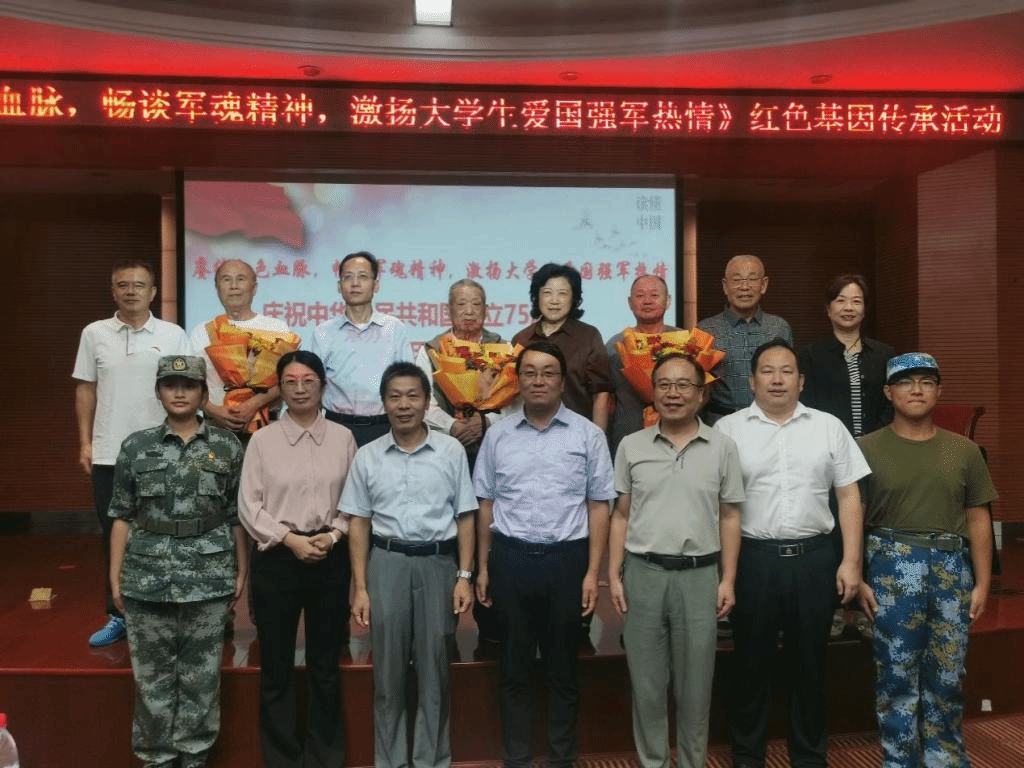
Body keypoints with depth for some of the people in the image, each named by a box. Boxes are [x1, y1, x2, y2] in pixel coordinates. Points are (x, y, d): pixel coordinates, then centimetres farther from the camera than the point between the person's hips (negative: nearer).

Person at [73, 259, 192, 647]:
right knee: (114, 537, 10)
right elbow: (85, 390, 8)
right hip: (108, 454, 2)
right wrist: (84, 442, 3)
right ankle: (117, 615, 23)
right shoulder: (94, 333, 4)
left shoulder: (173, 335, 0)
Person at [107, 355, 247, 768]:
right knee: (152, 676, 9)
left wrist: (241, 570, 2)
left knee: (201, 676, 8)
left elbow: (237, 516, 3)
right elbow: (122, 516, 4)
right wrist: (115, 577, 2)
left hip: (209, 578, 0)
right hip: (147, 578, 1)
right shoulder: (136, 446, 3)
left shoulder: (227, 446, 1)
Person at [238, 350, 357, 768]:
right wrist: (292, 539, -13)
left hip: (331, 558, 1)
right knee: (276, 665, 9)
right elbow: (249, 505, -4)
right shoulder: (262, 440, -1)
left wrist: (333, 534, -12)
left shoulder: (343, 437, 2)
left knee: (325, 664, 12)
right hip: (276, 558, -1)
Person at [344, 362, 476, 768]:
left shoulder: (451, 450, 0)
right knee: (388, 670, 8)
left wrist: (464, 576, -3)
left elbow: (464, 517, 3)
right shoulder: (368, 456, 3)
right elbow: (359, 523, 4)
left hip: (438, 562, 0)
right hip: (386, 563, 1)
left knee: (434, 669, 8)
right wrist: (360, 587, 0)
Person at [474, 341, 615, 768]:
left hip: (566, 560, -1)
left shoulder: (588, 435, 0)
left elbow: (599, 506, -1)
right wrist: (483, 567, 8)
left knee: (562, 669, 12)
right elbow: (486, 504, 9)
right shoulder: (497, 435, 5)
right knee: (513, 668, 12)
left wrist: (592, 573, -6)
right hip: (510, 559, 2)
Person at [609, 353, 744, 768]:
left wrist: (728, 580, -1)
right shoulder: (631, 446, 3)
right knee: (646, 683, 10)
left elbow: (729, 518, 4)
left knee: (695, 685, 11)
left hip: (700, 575, 0)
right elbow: (621, 516, 5)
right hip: (643, 573, 1)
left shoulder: (722, 447, 2)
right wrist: (614, 576, 0)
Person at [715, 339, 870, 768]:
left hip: (814, 558, 2)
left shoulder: (829, 427, 5)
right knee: (751, 661, 10)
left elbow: (849, 496, 6)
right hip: (751, 558, -1)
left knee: (808, 662, 13)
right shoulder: (728, 430, 0)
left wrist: (851, 561, 0)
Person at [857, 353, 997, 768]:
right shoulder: (868, 448, -1)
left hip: (952, 566, 3)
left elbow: (977, 520, 8)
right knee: (896, 673, 5)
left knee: (948, 674, 11)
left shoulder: (964, 450, 8)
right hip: (892, 564, -2)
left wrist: (982, 582, 5)